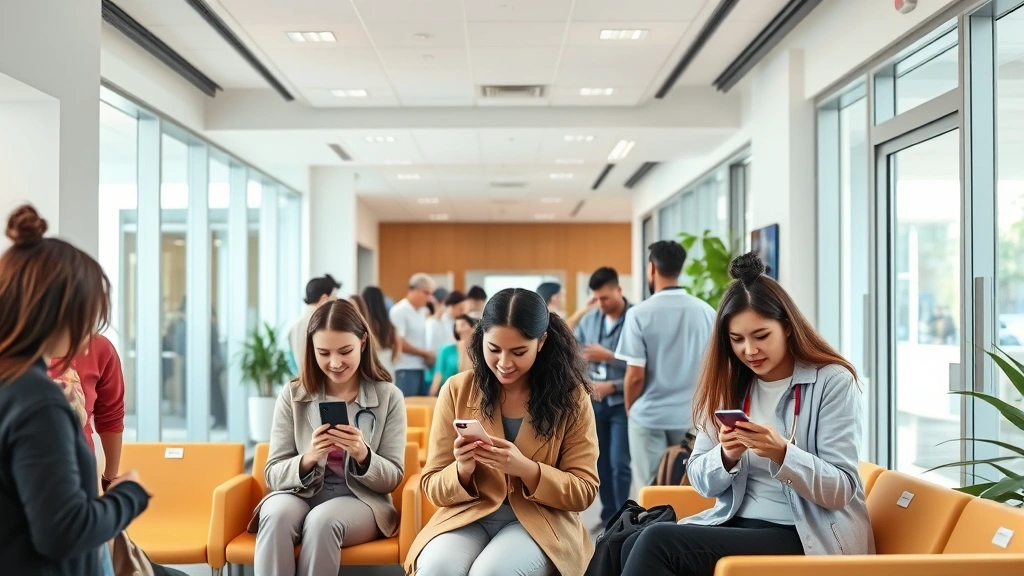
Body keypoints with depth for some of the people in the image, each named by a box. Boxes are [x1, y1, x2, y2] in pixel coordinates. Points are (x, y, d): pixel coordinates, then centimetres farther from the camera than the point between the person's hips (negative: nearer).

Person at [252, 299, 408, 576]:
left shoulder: (389, 397, 0)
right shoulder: (292, 395, 2)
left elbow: (392, 479, 0)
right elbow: (274, 475, 0)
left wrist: (363, 455, -22)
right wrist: (307, 459, -22)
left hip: (360, 501, -1)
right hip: (300, 494, 1)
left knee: (322, 520, -34)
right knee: (277, 514, -33)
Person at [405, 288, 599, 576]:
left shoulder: (570, 396, -1)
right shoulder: (457, 390, 1)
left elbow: (583, 492, -2)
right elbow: (433, 487, 5)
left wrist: (525, 469, -21)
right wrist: (462, 471, -19)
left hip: (540, 523, -1)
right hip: (468, 516, 2)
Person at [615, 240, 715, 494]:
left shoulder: (640, 313, -11)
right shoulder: (707, 312, 1)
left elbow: (635, 376, -11)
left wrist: (630, 410, 6)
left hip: (649, 417, -3)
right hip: (693, 416, 3)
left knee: (648, 490, 4)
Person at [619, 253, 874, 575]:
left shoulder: (833, 381, -6)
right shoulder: (730, 385, 9)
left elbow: (841, 491, -9)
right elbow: (701, 481, 8)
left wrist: (781, 454, -26)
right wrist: (727, 456, -14)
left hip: (806, 537, -5)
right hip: (735, 525, 5)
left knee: (657, 543, -24)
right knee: (632, 546, -23)